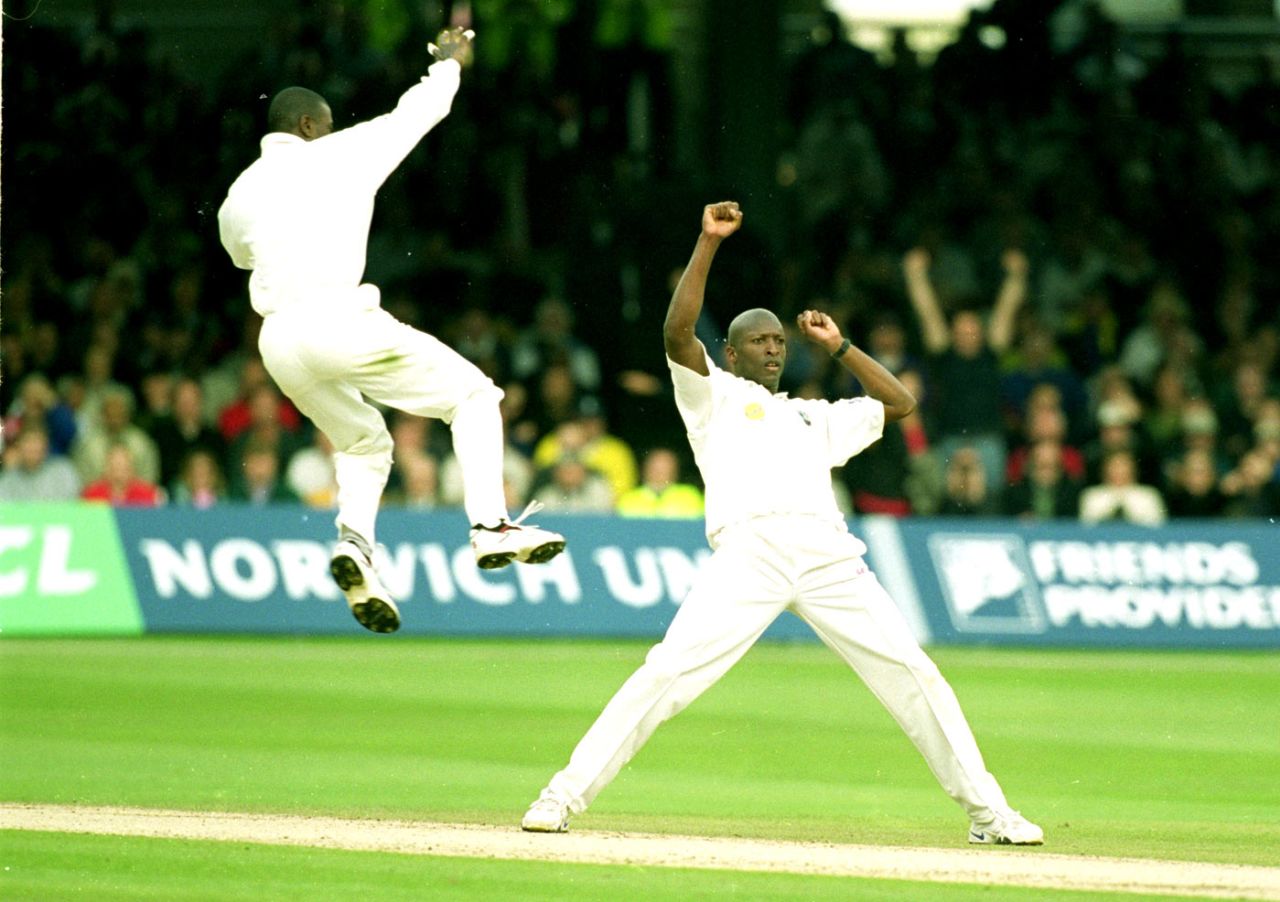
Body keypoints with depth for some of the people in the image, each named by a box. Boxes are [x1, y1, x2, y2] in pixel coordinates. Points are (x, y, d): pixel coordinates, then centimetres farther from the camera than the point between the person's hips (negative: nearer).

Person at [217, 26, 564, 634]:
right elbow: (419, 109, 18)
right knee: (471, 393, 7)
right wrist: (449, 62, 38)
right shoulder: (338, 153, 6)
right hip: (337, 320, -6)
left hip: (278, 343, 6)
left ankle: (354, 540, -2)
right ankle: (490, 525, -9)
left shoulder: (238, 195, 16)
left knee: (363, 443, 26)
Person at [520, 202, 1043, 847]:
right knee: (665, 676, -17)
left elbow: (899, 402, 37)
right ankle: (565, 797, -12)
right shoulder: (713, 395, 21)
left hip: (829, 556, 4)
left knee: (914, 676, -3)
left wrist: (838, 346, 32)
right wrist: (709, 242, 0)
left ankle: (987, 812, 4)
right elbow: (677, 331, 4)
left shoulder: (814, 417, 34)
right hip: (748, 549, -4)